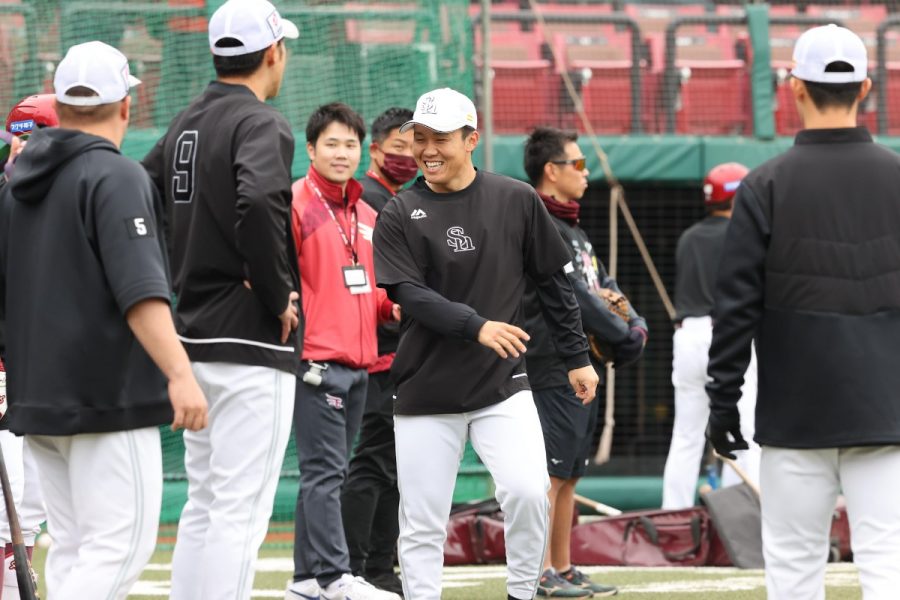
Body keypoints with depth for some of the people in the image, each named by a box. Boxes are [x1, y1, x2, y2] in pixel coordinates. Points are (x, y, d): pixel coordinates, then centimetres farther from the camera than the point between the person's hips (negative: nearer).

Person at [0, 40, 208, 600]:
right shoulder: (117, 177, -10)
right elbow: (140, 290, -22)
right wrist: (180, 373, -28)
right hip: (109, 397, -8)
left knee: (73, 551, 12)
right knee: (121, 547, -9)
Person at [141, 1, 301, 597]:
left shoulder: (185, 124, 13)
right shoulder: (260, 123, -13)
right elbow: (257, 202, -31)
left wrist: (185, 277, 13)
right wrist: (279, 294, -19)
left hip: (193, 337, 9)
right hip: (253, 343, -9)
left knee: (204, 504, 16)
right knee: (241, 510, -8)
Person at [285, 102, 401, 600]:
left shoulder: (366, 215, 18)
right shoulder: (295, 203, -7)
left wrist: (392, 307, 8)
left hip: (359, 362, 8)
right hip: (317, 359, -8)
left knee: (327, 474, 11)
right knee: (324, 471, -9)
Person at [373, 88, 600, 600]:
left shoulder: (517, 201, 3)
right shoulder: (399, 216, 1)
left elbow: (554, 282, 10)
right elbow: (411, 295, -11)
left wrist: (578, 357, 9)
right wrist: (477, 326, -25)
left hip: (503, 385, 0)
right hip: (427, 390, 0)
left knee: (528, 491, -19)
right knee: (422, 520, 0)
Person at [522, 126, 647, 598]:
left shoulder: (573, 230, 21)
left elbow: (604, 288, 18)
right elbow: (572, 295, -18)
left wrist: (635, 325, -1)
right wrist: (624, 338, -14)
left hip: (582, 370, 10)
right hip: (552, 370, -10)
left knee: (568, 475, 12)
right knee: (550, 472, -10)